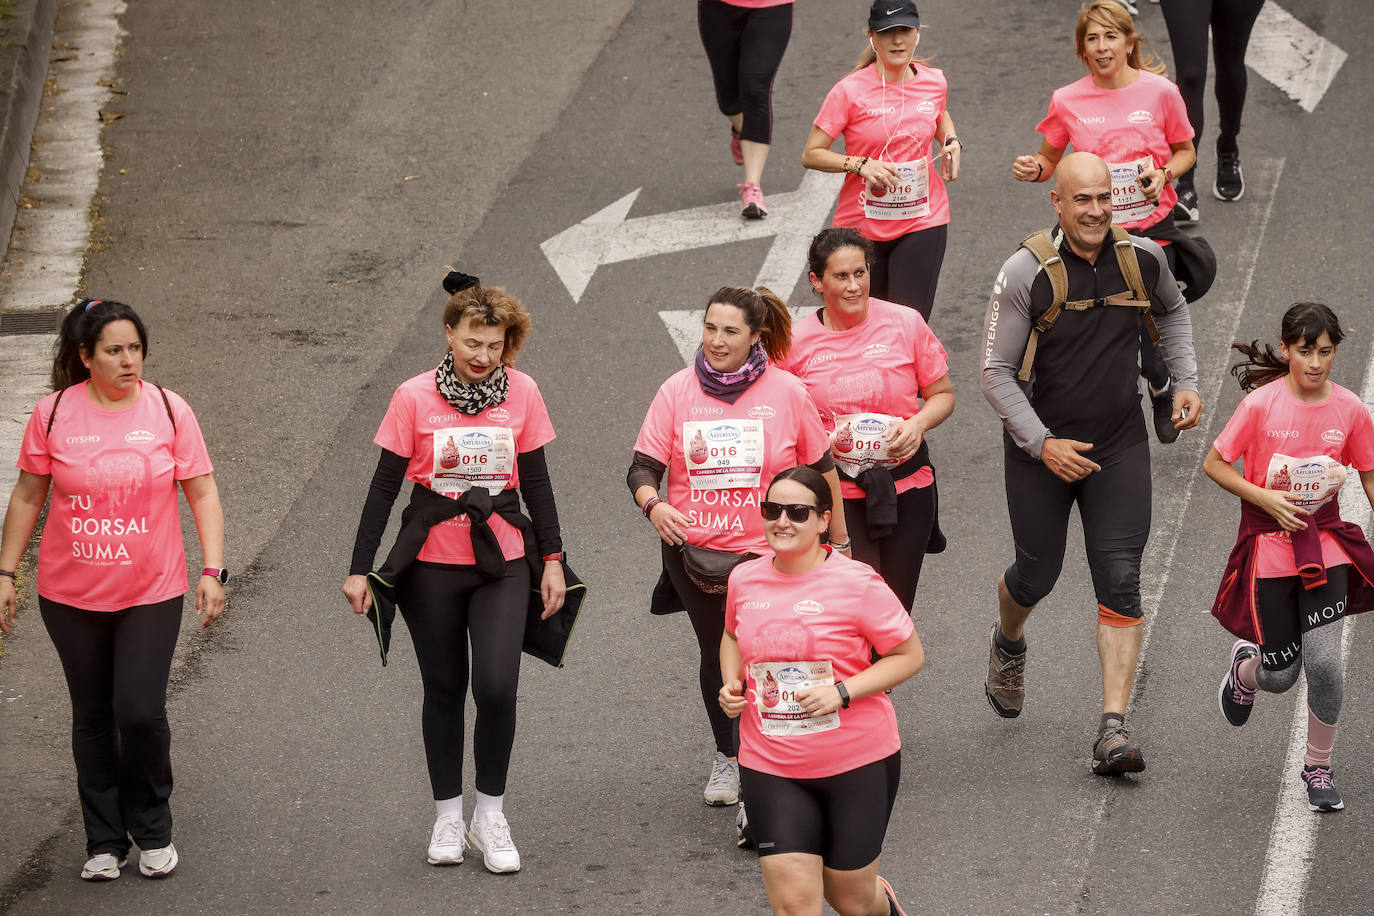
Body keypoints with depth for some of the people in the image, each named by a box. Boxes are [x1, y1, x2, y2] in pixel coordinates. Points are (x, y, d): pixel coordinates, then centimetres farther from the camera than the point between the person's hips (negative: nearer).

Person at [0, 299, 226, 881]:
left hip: (151, 593, -1)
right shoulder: (52, 415, -3)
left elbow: (202, 494, 1)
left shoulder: (169, 411, -3)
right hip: (71, 596, 1)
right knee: (93, 718, 9)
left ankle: (152, 832, 11)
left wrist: (212, 571, -7)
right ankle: (104, 841, 20)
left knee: (141, 712, -10)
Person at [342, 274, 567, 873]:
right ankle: (448, 817, 22)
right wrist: (360, 569, -5)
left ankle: (490, 815, 6)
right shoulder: (415, 397, -8)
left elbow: (535, 482, 8)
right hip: (432, 565, 0)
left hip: (502, 563, 0)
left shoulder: (522, 393, -2)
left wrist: (553, 560, 8)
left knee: (496, 686, -11)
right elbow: (385, 486, -3)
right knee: (444, 688, 9)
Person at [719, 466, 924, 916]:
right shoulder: (745, 580, 1)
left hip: (858, 764, -3)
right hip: (772, 771, 3)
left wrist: (842, 692, -19)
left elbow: (909, 655, -7)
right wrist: (731, 683, 2)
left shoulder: (857, 583, -13)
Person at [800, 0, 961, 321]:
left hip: (923, 222, 1)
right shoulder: (850, 91, -11)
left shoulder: (933, 82, 1)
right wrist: (861, 164, -24)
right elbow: (811, 155, -10)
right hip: (862, 225, -1)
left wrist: (952, 142, 5)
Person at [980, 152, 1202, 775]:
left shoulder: (1141, 258, -4)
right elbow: (995, 373, -11)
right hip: (1040, 448, -2)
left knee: (1120, 582, -9)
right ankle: (1007, 644, 50)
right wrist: (1042, 443, -19)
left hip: (1119, 447, 2)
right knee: (1037, 575, 13)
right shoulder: (1025, 274, -16)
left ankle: (1113, 730, -11)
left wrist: (1185, 382, 9)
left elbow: (1171, 311, 20)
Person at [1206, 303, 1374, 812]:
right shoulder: (1262, 403, -12)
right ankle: (1246, 665, 41)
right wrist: (1265, 498, -17)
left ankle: (1318, 767, 9)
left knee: (1323, 661, -14)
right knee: (1281, 676, 1)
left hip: (1326, 544, 1)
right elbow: (1214, 464, -5)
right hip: (1269, 545, -1)